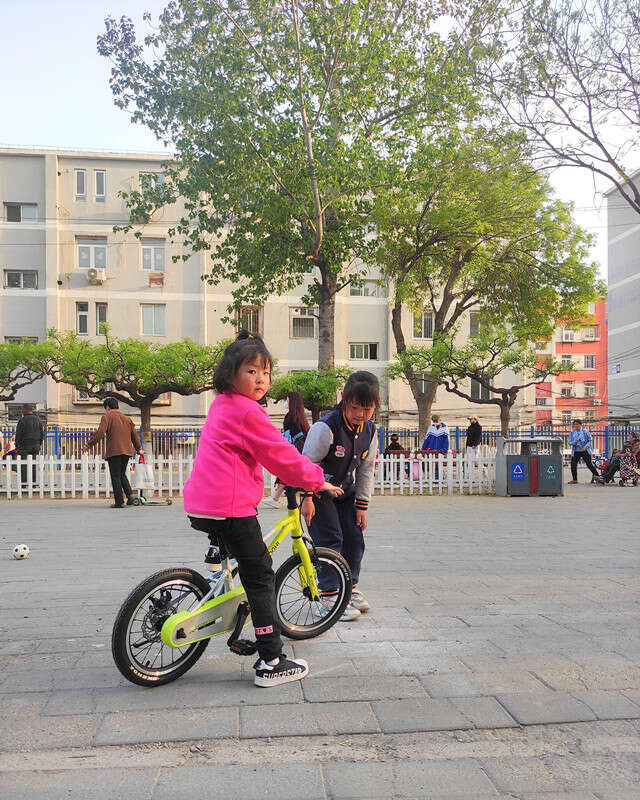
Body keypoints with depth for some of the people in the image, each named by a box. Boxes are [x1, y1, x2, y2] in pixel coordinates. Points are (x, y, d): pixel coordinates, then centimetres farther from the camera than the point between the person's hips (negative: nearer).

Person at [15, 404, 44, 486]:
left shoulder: (22, 420, -9)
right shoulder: (38, 420, 7)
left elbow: (18, 434, -7)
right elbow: (42, 433, 11)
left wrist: (17, 445, 0)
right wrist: (40, 444, 18)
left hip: (25, 445, -5)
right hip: (36, 445, 5)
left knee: (23, 464, -2)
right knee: (34, 464, 6)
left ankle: (24, 482, -7)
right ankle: (33, 482, 5)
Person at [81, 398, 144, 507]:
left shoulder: (107, 417, -3)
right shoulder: (127, 418, 15)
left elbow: (100, 433, -14)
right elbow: (135, 435, 16)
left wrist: (88, 445, -9)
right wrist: (139, 449, 26)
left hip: (114, 451, -6)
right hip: (127, 451, 6)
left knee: (115, 477, 0)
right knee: (122, 474, 19)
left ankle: (119, 502, -2)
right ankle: (130, 494, 0)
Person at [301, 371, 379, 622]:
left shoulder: (370, 431, -6)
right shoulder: (326, 428, -26)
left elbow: (366, 470, 3)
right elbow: (308, 463, -21)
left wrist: (362, 505, 3)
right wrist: (306, 499, -22)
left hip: (344, 491, 6)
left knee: (354, 538, 6)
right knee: (330, 539, -11)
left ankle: (350, 588, 23)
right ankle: (330, 594, -2)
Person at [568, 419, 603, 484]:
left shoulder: (585, 431, -3)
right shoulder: (572, 433, 5)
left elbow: (590, 440, -1)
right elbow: (569, 442, 4)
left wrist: (586, 447, -17)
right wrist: (575, 442, -17)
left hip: (585, 451, -4)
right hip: (576, 452, 4)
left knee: (589, 464, -9)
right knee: (573, 465, 3)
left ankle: (597, 477, -3)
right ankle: (574, 479, 17)